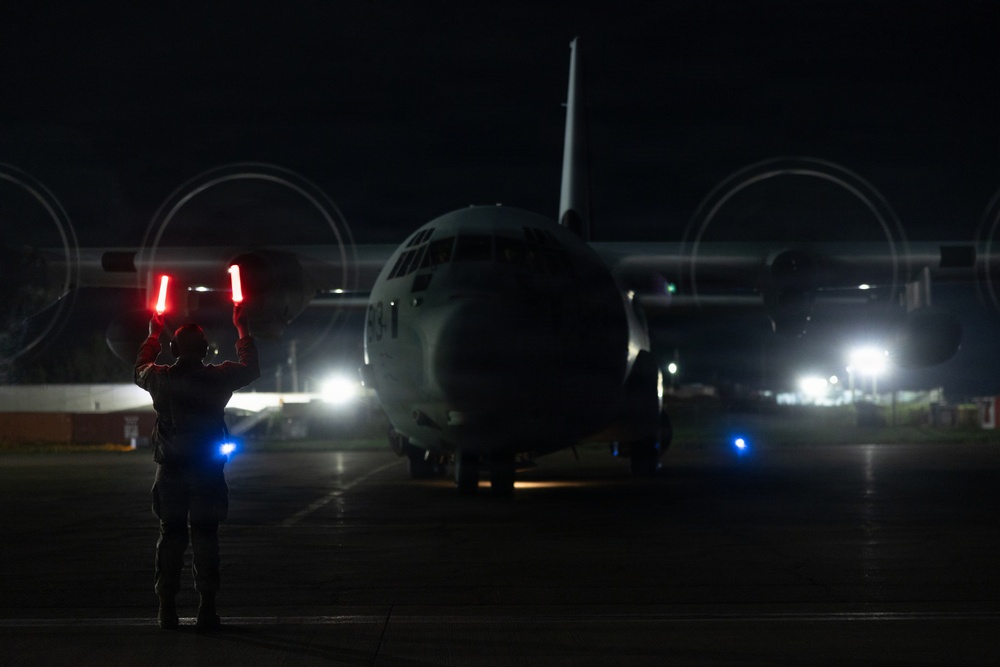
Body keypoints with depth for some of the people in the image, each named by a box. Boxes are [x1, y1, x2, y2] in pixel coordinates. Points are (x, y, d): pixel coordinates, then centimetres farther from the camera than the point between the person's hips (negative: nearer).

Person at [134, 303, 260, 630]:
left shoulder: (160, 378, -4)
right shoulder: (217, 378, -7)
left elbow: (140, 369, 21)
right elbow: (251, 368, 13)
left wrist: (153, 334, 33)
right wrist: (242, 329, 22)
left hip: (170, 470, 1)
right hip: (208, 469, -1)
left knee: (170, 534, 7)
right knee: (205, 536, 4)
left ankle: (167, 609, 4)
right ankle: (207, 609, 0)